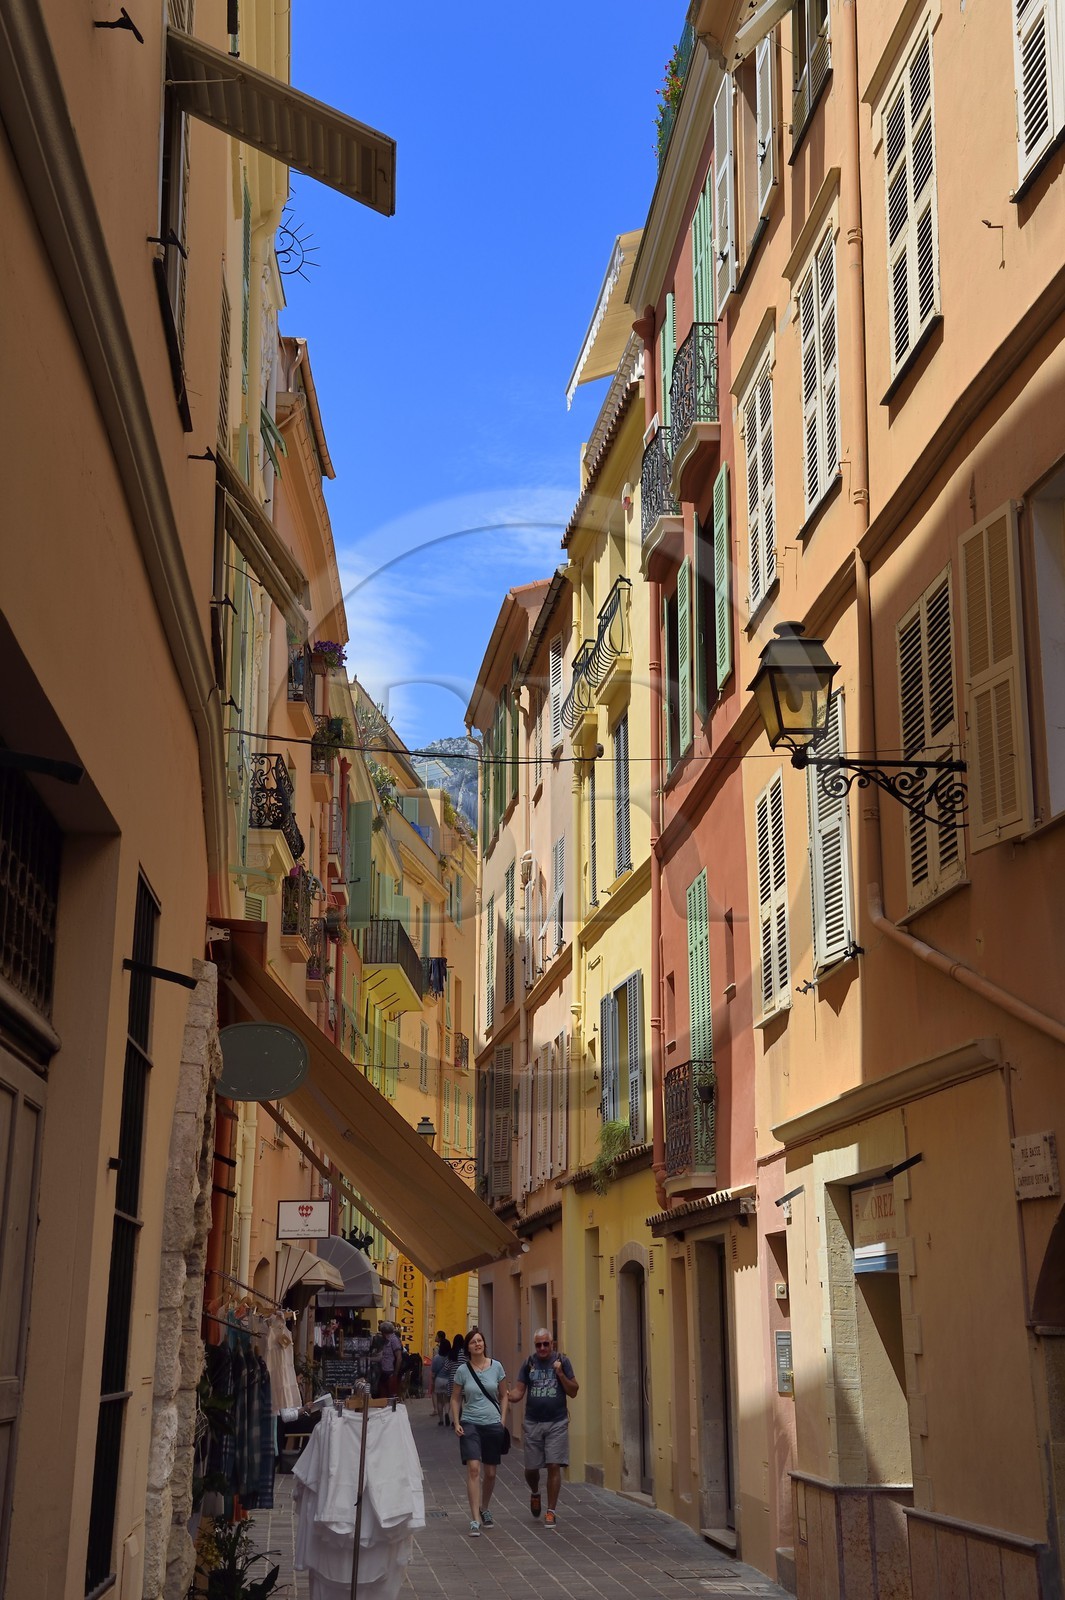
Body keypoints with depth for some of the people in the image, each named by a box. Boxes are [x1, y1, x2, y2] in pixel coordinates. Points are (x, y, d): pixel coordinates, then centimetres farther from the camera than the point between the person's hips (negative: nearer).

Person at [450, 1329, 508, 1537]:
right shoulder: (462, 1370, -1)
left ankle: (484, 1508, 36)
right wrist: (456, 1422, -4)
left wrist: (503, 1420, 2)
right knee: (473, 1468, -16)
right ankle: (475, 1520, -16)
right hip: (470, 1424, -2)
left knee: (490, 1473, 10)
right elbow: (455, 1398, 6)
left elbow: (503, 1396, 10)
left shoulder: (496, 1367, 2)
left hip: (493, 1424, 2)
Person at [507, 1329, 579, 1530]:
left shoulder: (562, 1361, 0)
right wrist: (509, 1396, -19)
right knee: (531, 1468, 8)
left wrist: (560, 1374, -15)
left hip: (557, 1423, -2)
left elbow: (573, 1391, 0)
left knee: (554, 1466, -6)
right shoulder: (528, 1363, 4)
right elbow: (518, 1391, 3)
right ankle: (535, 1494, 40)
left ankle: (551, 1512, 4)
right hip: (533, 1423, 2)